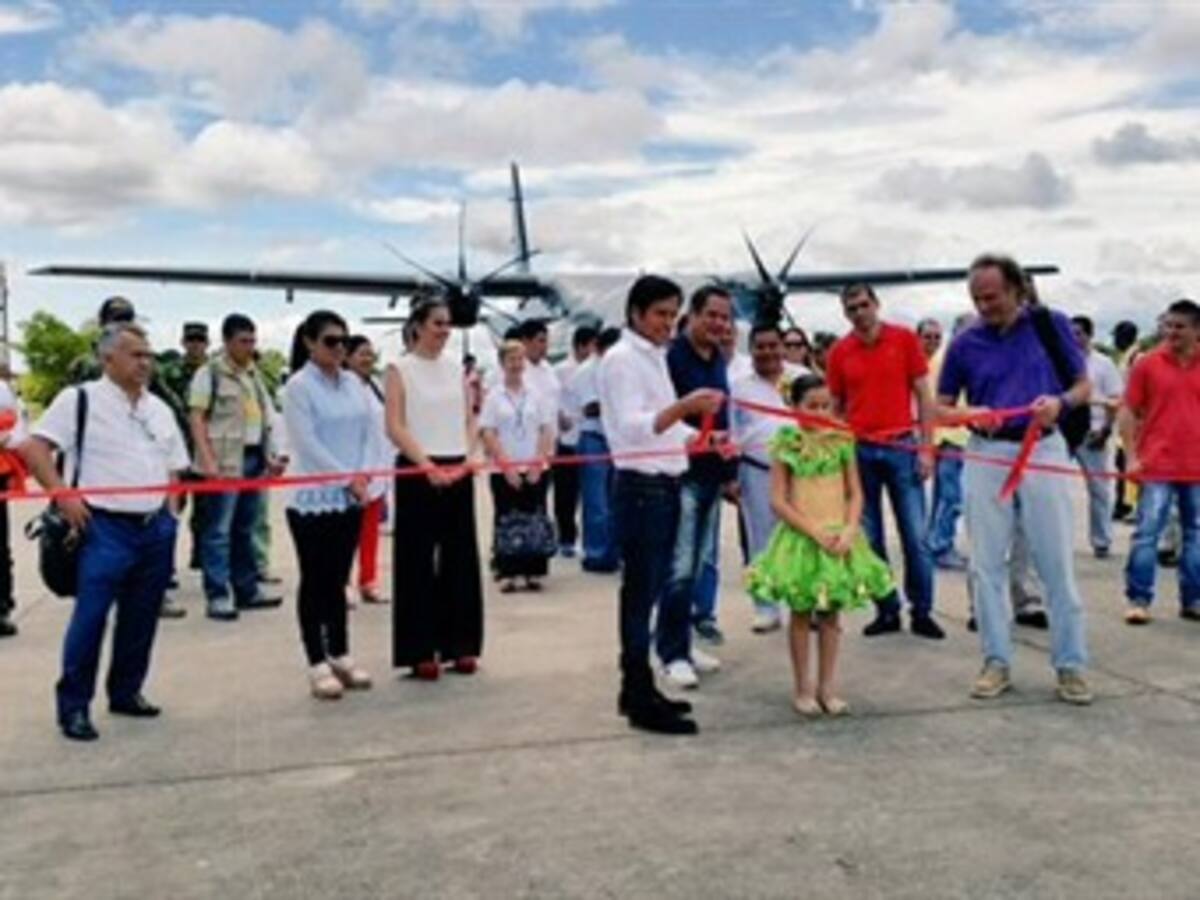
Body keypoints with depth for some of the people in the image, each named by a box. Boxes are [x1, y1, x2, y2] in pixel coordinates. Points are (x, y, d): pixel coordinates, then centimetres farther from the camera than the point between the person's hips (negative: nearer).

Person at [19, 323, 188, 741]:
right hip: (105, 528, -6)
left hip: (156, 528, 6)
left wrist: (171, 510, 9)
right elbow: (34, 448, -10)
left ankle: (126, 691, 25)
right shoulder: (79, 399, -5)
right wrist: (63, 496, -16)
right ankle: (73, 705, 4)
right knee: (90, 617, -7)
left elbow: (174, 466, 21)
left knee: (141, 619, 11)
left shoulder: (159, 408, 15)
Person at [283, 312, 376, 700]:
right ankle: (317, 664, 8)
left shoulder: (353, 383, 9)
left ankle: (341, 656, 21)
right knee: (315, 581, 2)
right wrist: (348, 478, -14)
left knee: (339, 579, 13)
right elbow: (307, 443, -14)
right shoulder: (298, 386, -8)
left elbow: (371, 430, 7)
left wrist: (363, 476, -7)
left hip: (351, 497, 6)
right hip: (312, 498, -5)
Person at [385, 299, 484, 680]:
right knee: (418, 559, -1)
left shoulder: (456, 368, 12)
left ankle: (460, 644, 16)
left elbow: (470, 420, 12)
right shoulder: (400, 370, -2)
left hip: (458, 472, 5)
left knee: (461, 557, 7)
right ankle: (421, 650, 6)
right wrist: (428, 465, -18)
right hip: (418, 471, -5)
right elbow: (395, 427, -9)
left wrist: (466, 458, -5)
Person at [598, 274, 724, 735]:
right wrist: (685, 406, -34)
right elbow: (633, 426, -22)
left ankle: (637, 690, 20)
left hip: (665, 486, 9)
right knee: (641, 592, -6)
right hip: (641, 488, -9)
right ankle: (642, 702, -1)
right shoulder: (621, 358, -11)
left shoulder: (655, 358, 17)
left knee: (649, 591, 12)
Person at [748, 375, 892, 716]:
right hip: (800, 538, -3)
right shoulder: (786, 445, -6)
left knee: (831, 613, 8)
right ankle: (802, 688, 17)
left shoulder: (841, 442, 2)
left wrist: (849, 531, -11)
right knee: (801, 613, 6)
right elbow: (778, 501, -9)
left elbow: (855, 493, 5)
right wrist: (816, 532, -15)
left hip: (839, 539, 3)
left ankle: (826, 686, 18)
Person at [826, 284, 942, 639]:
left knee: (915, 535, 1)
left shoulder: (904, 339, 1)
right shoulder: (839, 352, 4)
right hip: (858, 451, 2)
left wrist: (925, 447, -4)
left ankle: (922, 612, 11)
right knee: (870, 538, 5)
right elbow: (835, 407, 9)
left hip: (902, 447, -1)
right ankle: (887, 610, 16)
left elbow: (922, 394, 2)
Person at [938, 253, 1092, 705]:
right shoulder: (966, 343, 3)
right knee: (986, 564, 4)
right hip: (986, 455, 2)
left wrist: (1060, 402, -15)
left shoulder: (1051, 324, 0)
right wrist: (971, 415, -13)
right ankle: (997, 662, 15)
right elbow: (941, 407, 8)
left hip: (1042, 450, -1)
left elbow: (1083, 385, 7)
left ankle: (1070, 664, 11)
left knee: (1057, 562, 1)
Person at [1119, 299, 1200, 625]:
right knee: (1146, 533, -4)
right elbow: (1128, 411, 1)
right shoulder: (1147, 363, -1)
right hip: (1156, 466, -3)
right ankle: (1139, 600, 4)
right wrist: (1131, 456, -7)